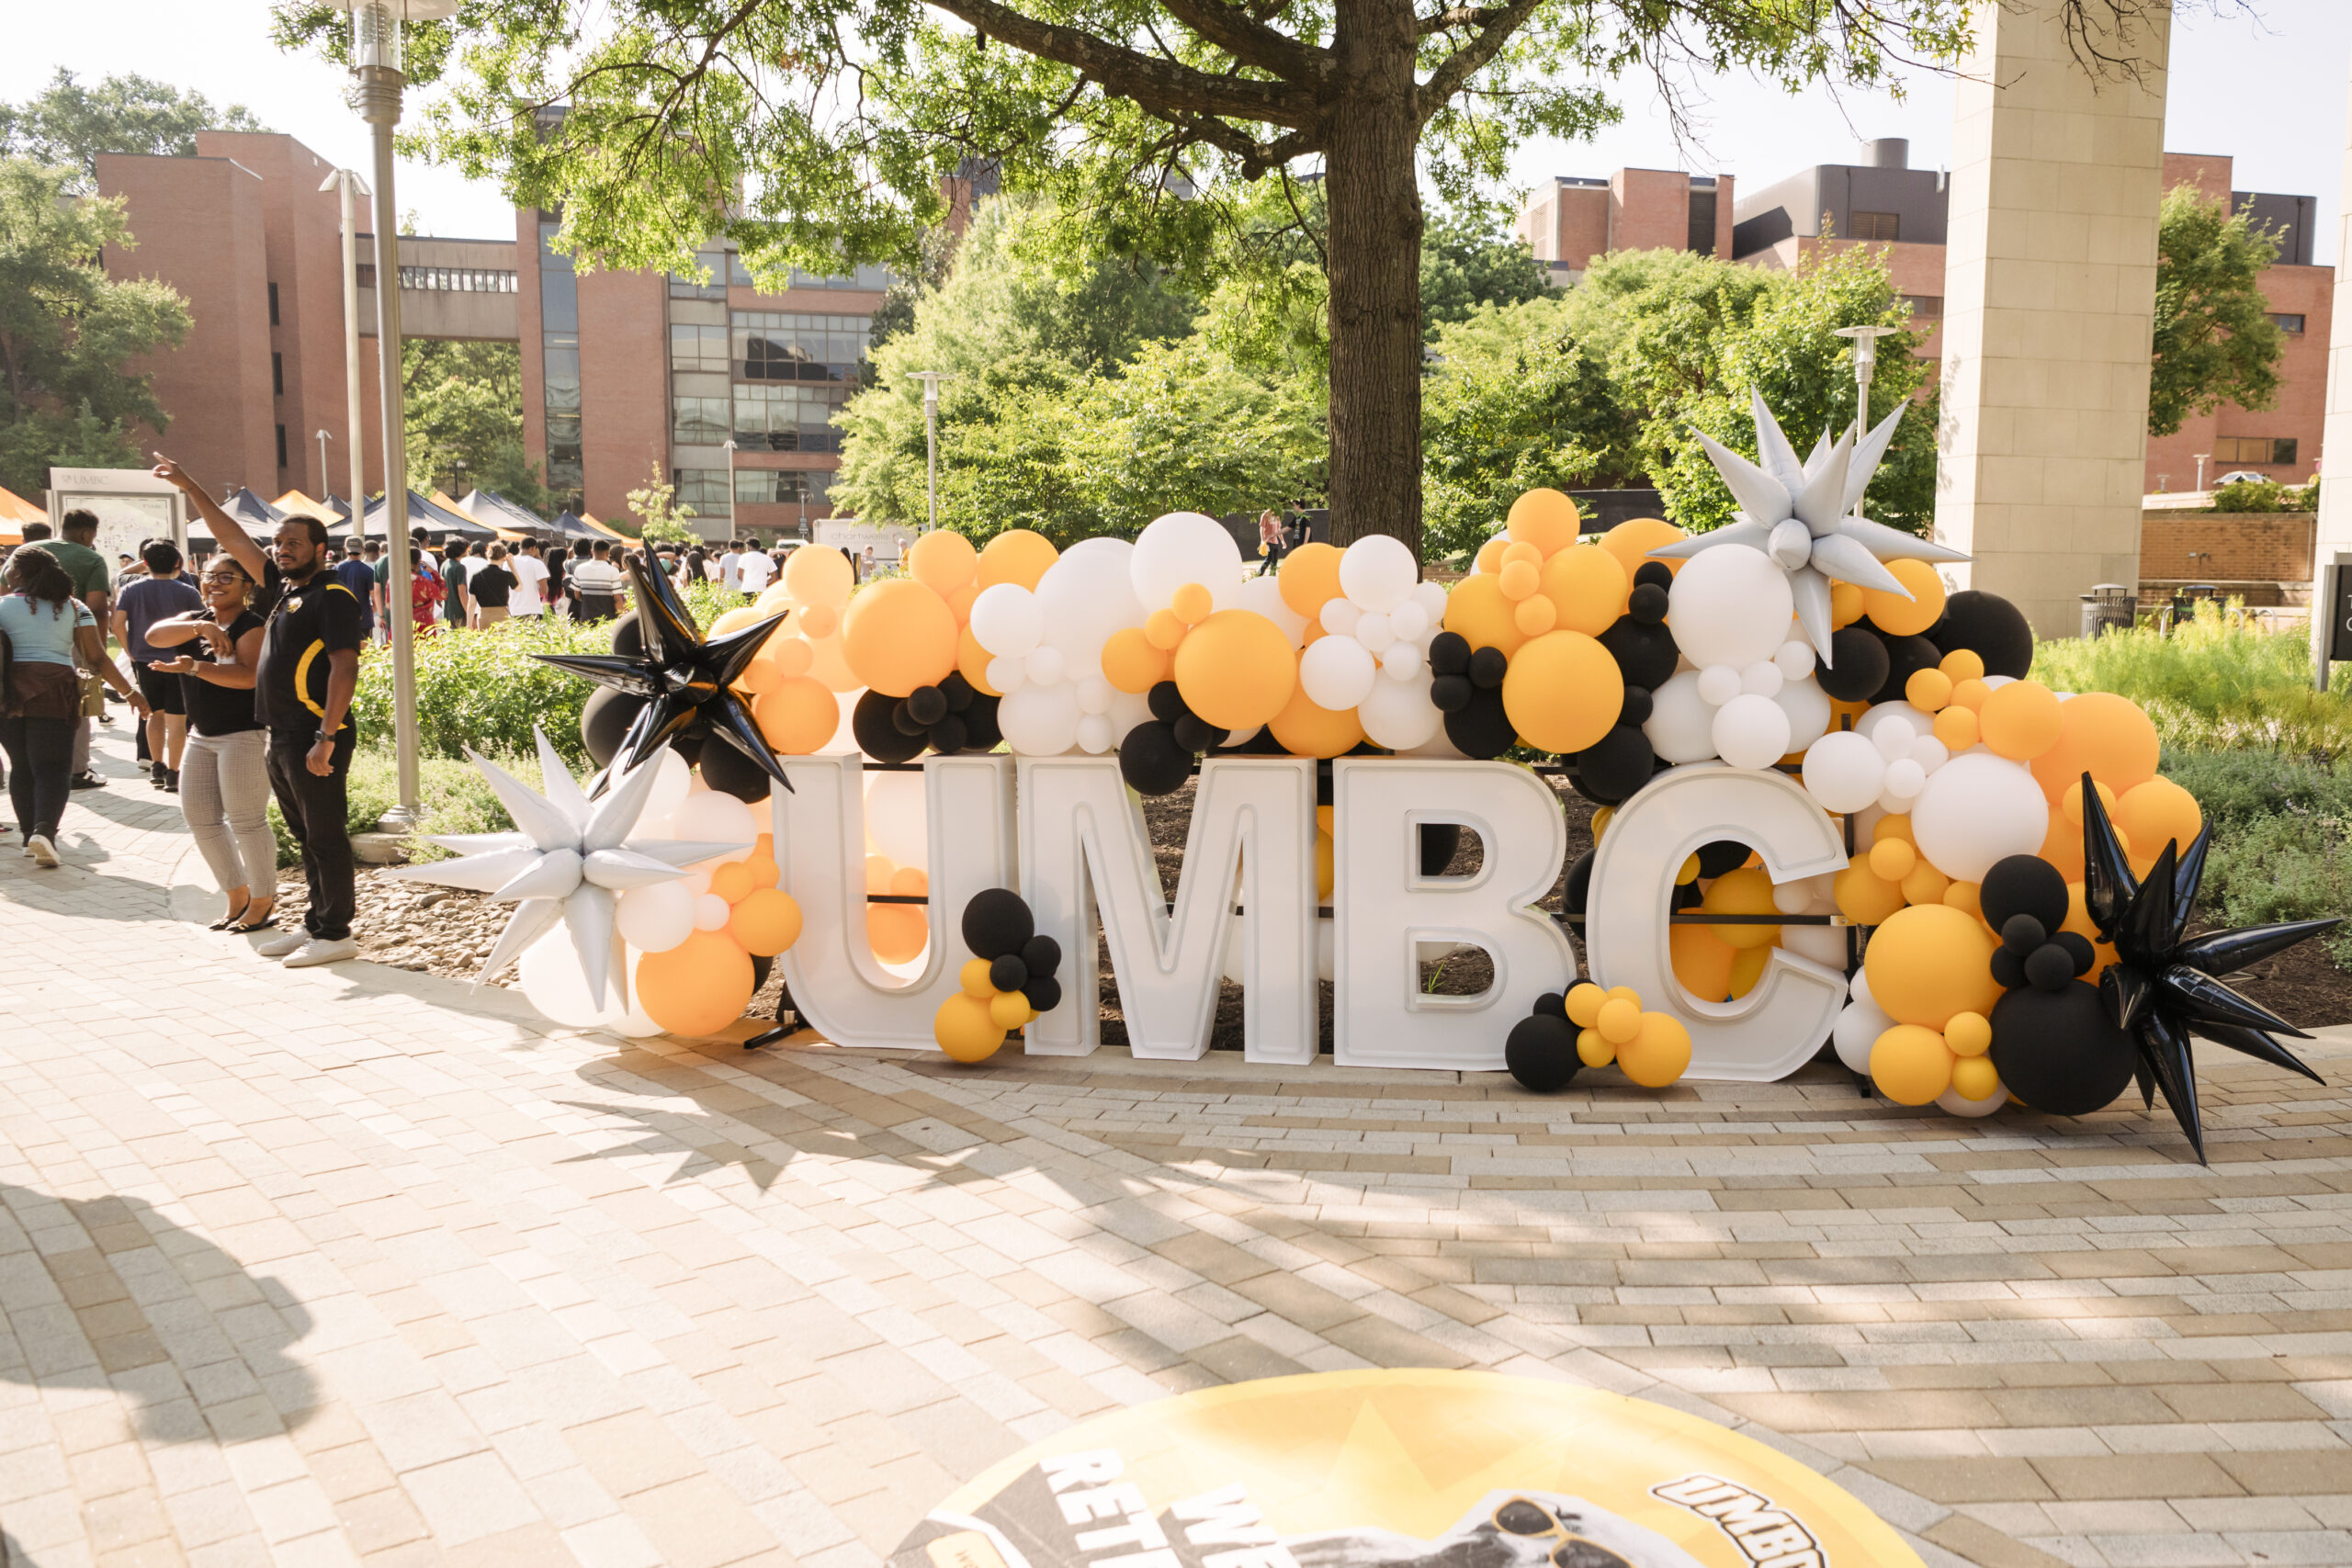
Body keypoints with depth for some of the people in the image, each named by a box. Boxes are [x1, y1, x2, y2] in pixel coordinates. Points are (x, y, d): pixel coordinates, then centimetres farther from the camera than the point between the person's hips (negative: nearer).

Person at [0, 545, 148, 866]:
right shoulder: (73, 607, 7)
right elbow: (97, 659, 2)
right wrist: (130, 692, 5)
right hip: (54, 691, -1)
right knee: (52, 767, -1)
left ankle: (29, 834, 16)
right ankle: (44, 829, -22)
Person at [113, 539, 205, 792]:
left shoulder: (131, 589, -1)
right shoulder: (187, 593, -7)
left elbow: (118, 625, -7)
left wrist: (131, 653, 4)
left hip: (144, 661, 3)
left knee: (155, 714, 19)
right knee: (176, 719, 1)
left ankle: (156, 767, 21)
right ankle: (172, 773, 0)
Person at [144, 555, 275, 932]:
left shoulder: (252, 625, -9)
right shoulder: (195, 619, 12)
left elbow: (250, 675, -23)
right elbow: (154, 635, -7)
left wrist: (194, 666, -27)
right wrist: (201, 627, -21)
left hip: (245, 734, -8)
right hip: (202, 736, 8)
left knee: (245, 819, -7)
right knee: (199, 817, 9)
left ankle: (262, 901, 6)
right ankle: (237, 895, 21)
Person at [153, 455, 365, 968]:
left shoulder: (332, 597, -10)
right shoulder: (280, 586, 15)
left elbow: (344, 669, -18)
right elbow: (232, 538, 24)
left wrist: (326, 738, -23)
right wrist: (189, 488, 23)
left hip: (316, 738, -9)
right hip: (283, 736, 9)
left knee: (327, 837, -3)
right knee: (307, 838, 14)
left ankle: (336, 934, 3)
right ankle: (315, 925, 22)